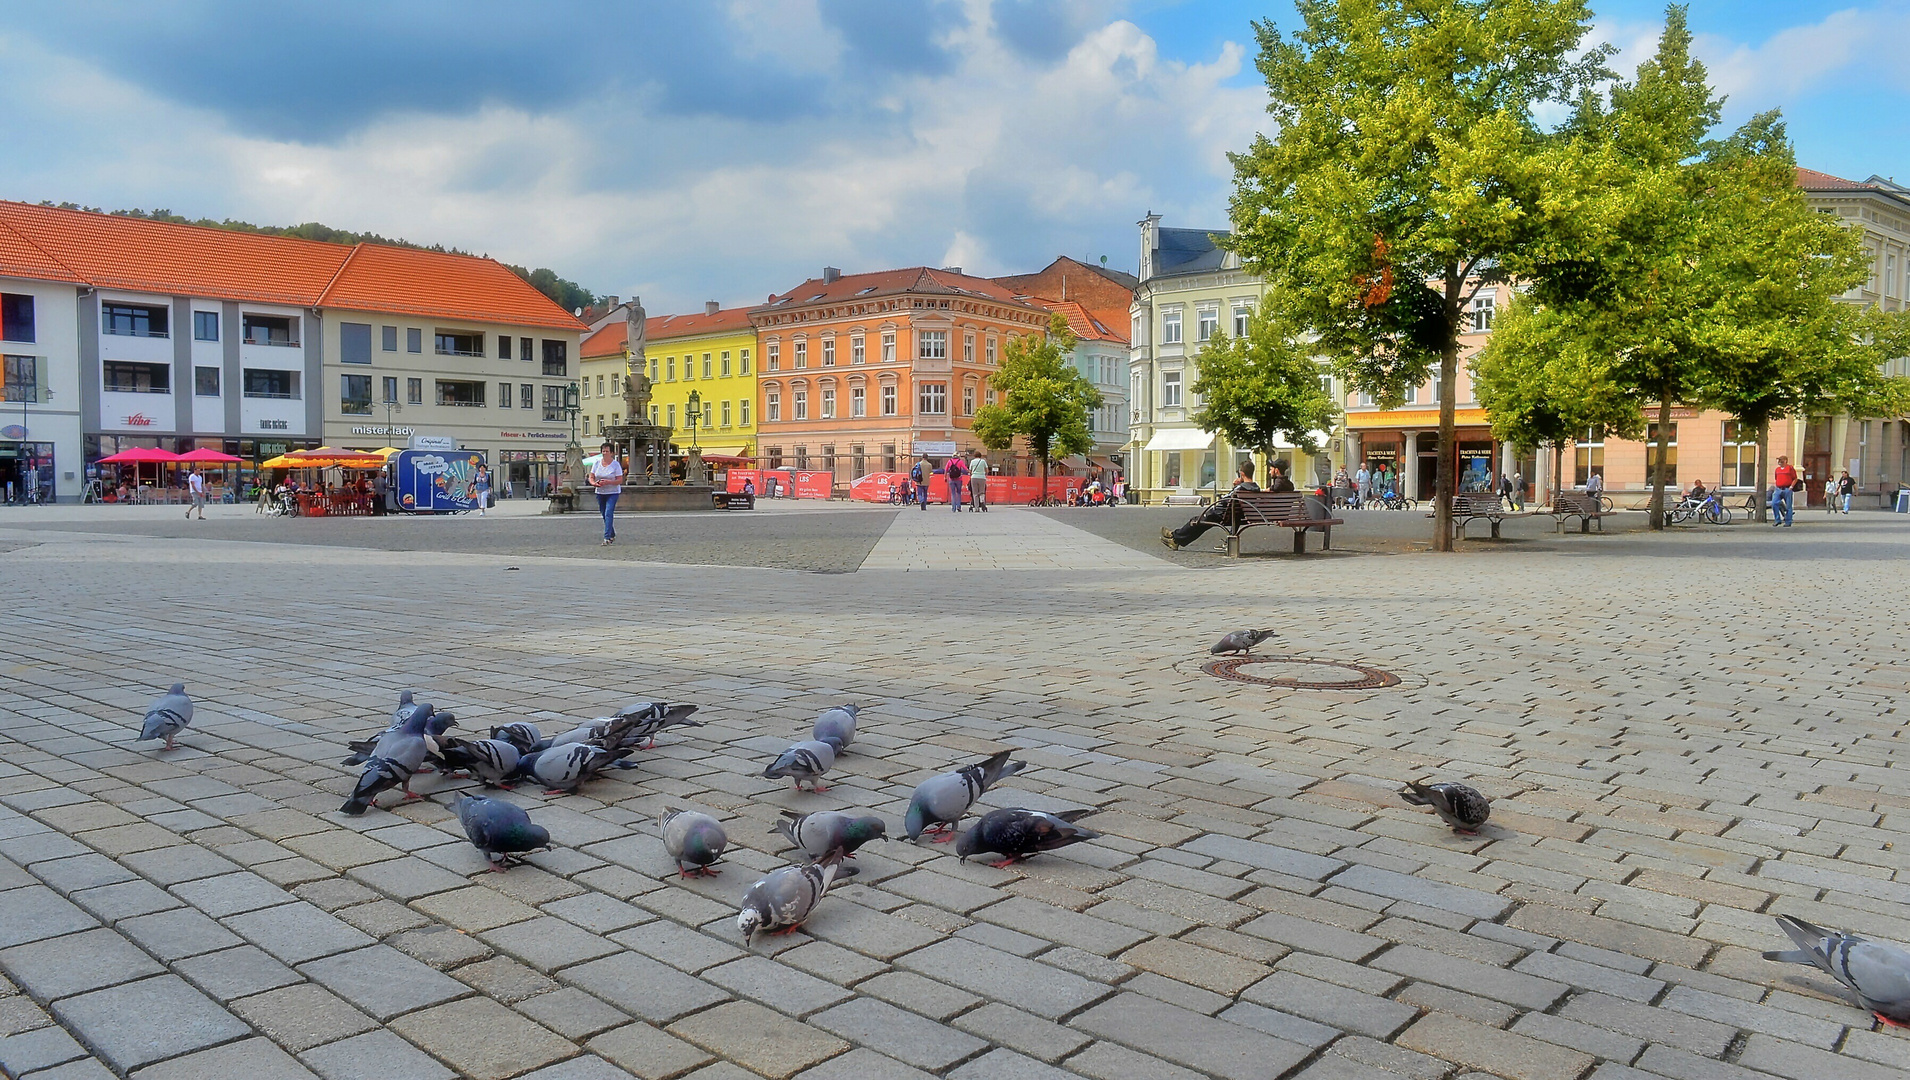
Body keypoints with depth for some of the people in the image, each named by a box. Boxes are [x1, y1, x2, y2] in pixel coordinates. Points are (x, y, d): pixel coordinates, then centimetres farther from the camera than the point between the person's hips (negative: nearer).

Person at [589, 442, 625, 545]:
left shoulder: (616, 464, -7)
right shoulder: (597, 463, 4)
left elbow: (620, 480, -10)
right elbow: (591, 477, 7)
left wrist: (608, 482, -24)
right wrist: (593, 483, -16)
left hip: (612, 493, -5)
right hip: (600, 493, 5)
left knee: (608, 513, -17)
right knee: (604, 515, 12)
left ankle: (607, 537, -20)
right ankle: (612, 535, 29)